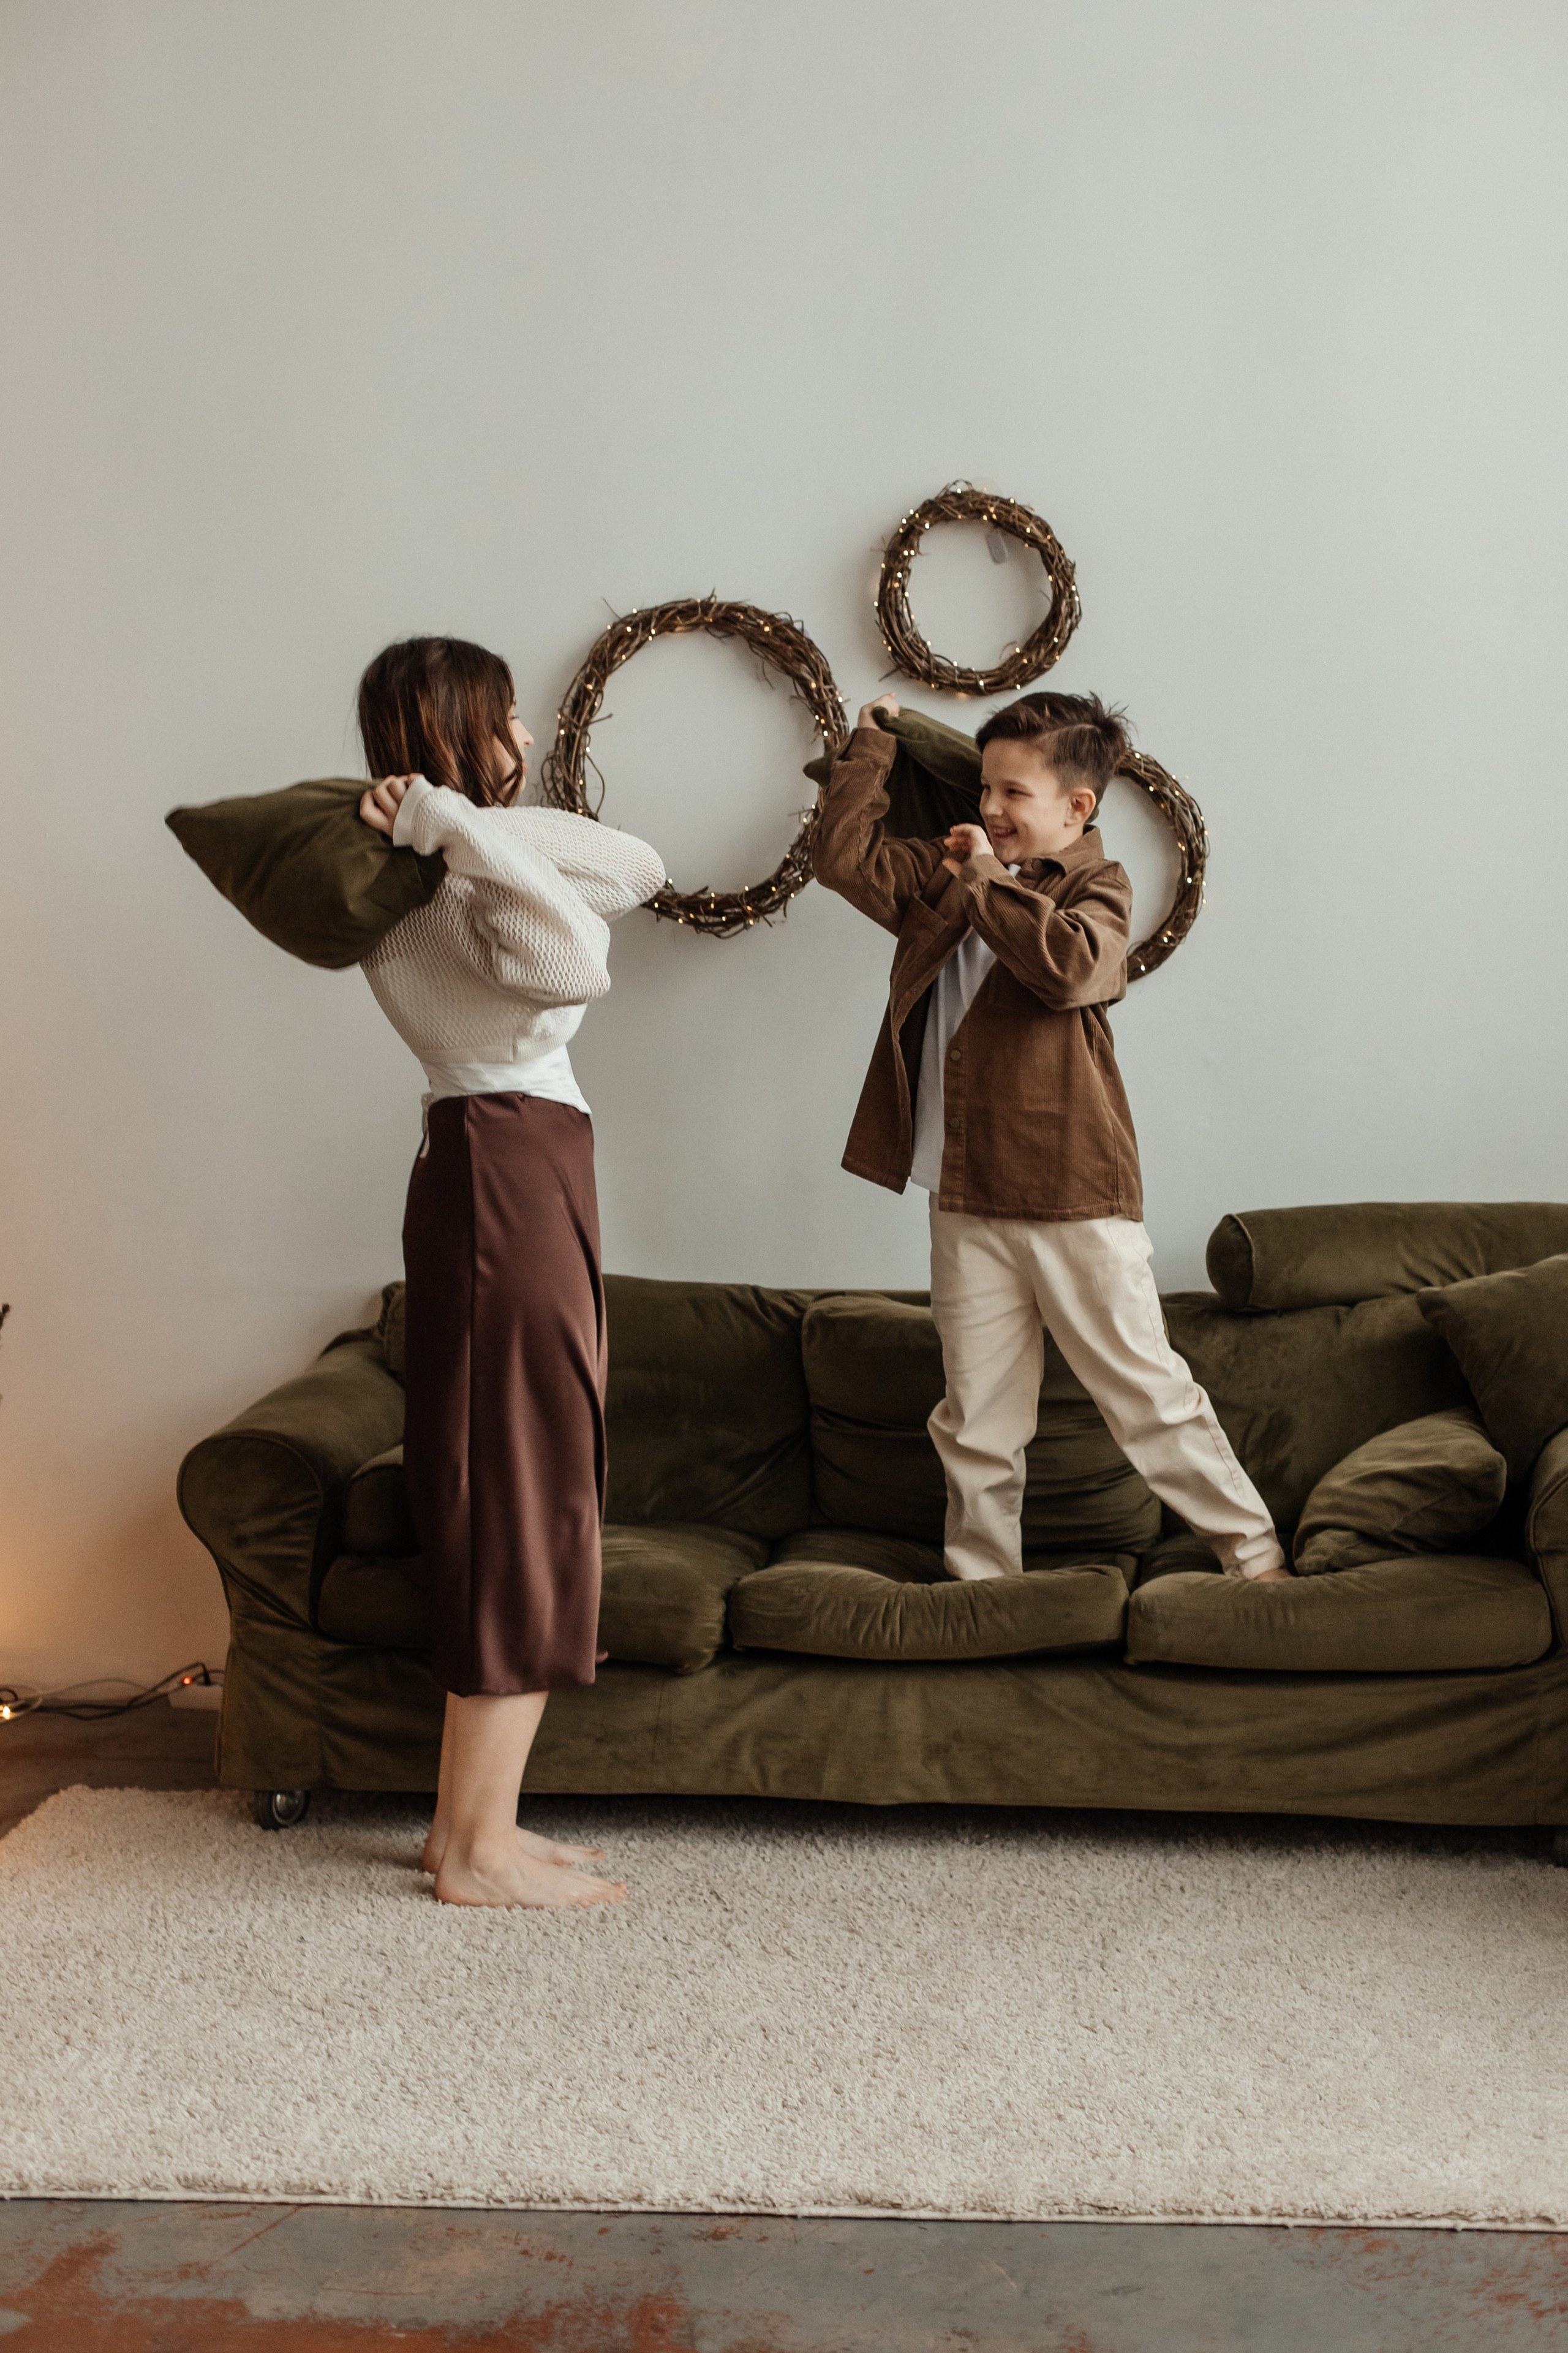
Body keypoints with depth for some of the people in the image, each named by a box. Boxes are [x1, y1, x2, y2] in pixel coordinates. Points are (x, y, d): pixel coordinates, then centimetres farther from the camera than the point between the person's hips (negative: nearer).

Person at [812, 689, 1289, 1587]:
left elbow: (1072, 966, -24)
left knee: (1148, 1392, 1)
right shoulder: (946, 880, 14)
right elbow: (845, 855, 13)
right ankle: (982, 1580, 22)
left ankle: (1254, 1548, 15)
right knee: (978, 1418, 11)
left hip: (1075, 1195, -5)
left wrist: (986, 881, -14)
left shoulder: (1096, 887, -3)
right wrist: (873, 747, 17)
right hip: (967, 1201, 5)